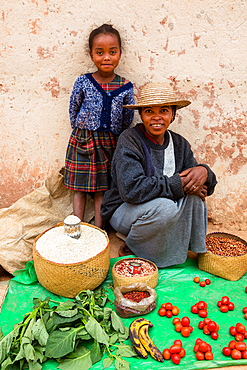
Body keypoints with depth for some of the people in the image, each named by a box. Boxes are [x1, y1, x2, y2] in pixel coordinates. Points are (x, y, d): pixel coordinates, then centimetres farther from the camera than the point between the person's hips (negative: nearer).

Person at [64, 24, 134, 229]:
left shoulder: (125, 86, -4)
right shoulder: (83, 82, -6)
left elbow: (128, 118, 6)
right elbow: (73, 110, 4)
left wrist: (114, 138, 8)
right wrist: (82, 133, 5)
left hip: (110, 142, 1)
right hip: (83, 142, 0)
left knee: (102, 188, 7)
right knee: (79, 187, 5)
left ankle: (98, 230, 17)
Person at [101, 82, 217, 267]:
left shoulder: (180, 143, 0)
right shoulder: (130, 140, -19)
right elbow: (131, 189, -32)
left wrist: (204, 172, -26)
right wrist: (178, 184, -29)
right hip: (123, 209, -5)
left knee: (194, 194, -20)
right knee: (165, 207, -33)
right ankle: (131, 248, -4)